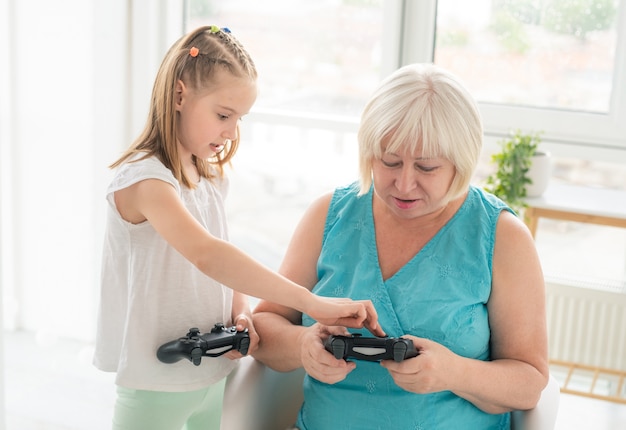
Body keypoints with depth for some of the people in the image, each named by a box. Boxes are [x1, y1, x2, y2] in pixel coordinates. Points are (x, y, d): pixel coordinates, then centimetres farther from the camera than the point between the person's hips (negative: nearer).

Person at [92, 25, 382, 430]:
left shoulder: (210, 179, 6)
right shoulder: (144, 179, -21)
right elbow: (207, 256, -37)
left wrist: (242, 313, -10)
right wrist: (311, 302, -41)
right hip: (155, 385, -7)